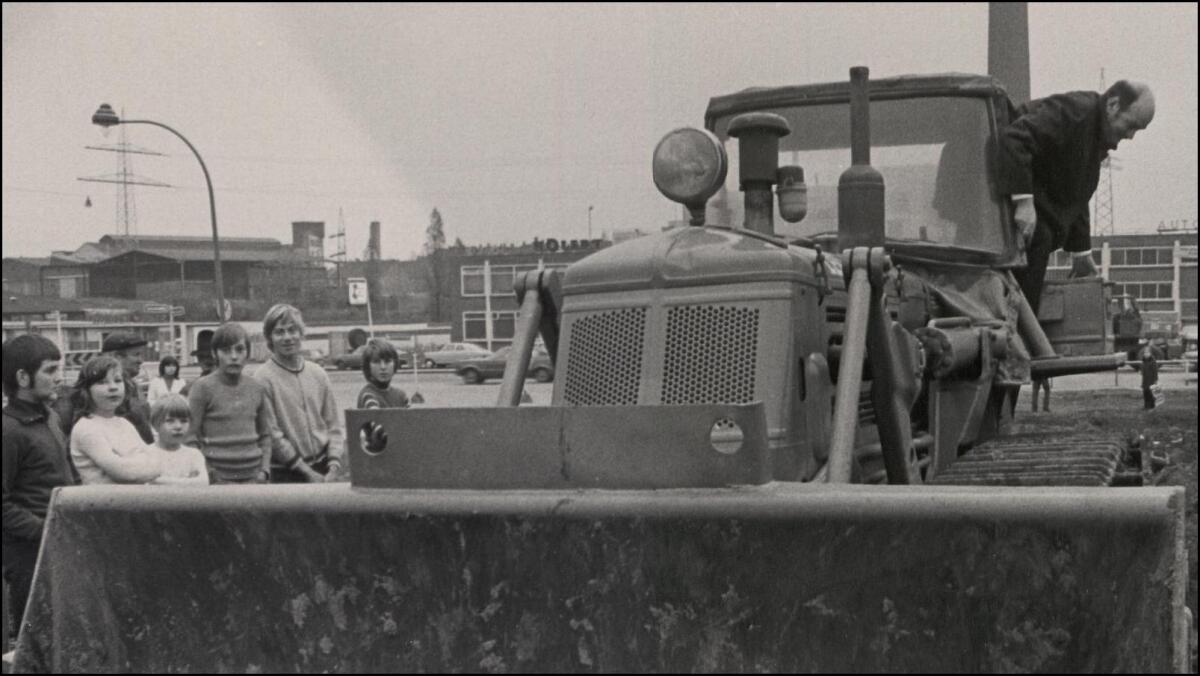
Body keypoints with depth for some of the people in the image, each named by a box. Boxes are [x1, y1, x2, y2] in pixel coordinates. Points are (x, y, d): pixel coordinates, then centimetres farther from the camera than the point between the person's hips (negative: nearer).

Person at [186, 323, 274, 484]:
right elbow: (191, 436, -2)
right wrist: (205, 473, -8)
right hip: (219, 477, -4)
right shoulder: (203, 387, -2)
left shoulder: (257, 388, 10)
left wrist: (264, 470, 6)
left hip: (253, 476, 4)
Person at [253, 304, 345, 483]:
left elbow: (333, 425, 11)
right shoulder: (263, 378, -6)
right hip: (285, 474, -4)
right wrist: (307, 471, -11)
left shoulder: (318, 374, 10)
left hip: (323, 470, 4)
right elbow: (270, 434, -10)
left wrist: (334, 465, -3)